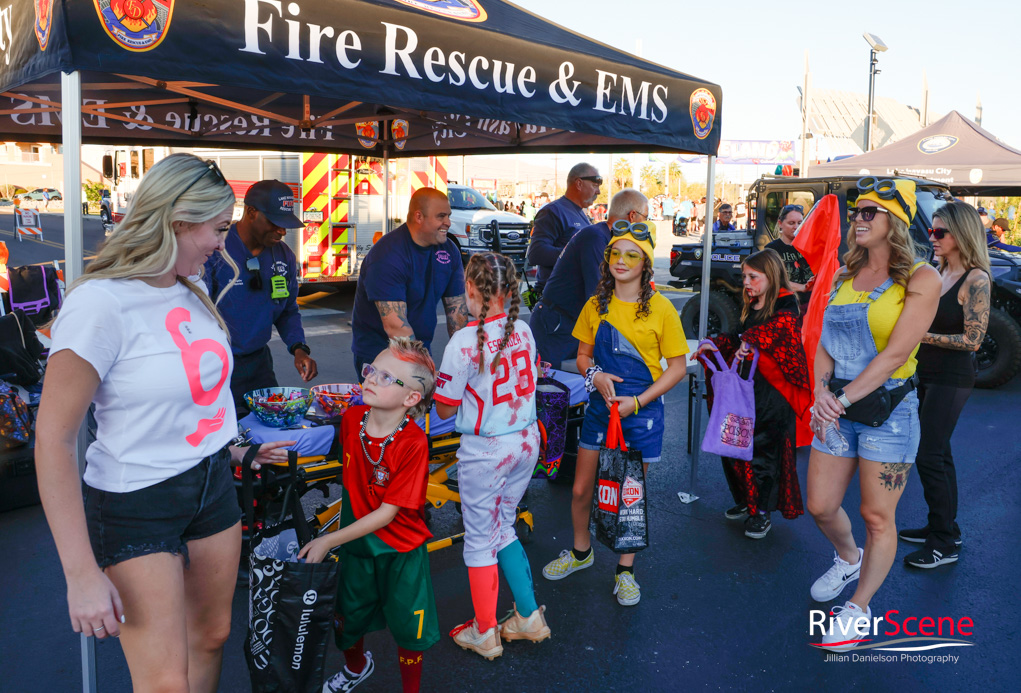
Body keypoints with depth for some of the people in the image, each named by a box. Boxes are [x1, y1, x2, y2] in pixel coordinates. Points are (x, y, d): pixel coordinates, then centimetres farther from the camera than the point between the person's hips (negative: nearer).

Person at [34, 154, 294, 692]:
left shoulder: (191, 294, 4)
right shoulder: (100, 303, -20)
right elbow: (53, 440, -20)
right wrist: (82, 575, -21)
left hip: (212, 486, 7)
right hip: (135, 505, -7)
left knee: (211, 637, 17)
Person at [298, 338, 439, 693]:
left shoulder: (413, 443, -29)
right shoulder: (351, 418, -12)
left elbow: (386, 514, -25)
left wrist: (328, 541, -24)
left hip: (400, 547, -5)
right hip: (355, 538, 5)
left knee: (407, 626, 10)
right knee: (348, 613, 22)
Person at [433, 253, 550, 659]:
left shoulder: (464, 341, -21)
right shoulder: (523, 331, -2)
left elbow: (445, 410, -13)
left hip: (485, 450, -6)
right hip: (527, 441, 6)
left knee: (480, 539, 11)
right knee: (503, 529, 23)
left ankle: (484, 634, 25)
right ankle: (529, 617, 30)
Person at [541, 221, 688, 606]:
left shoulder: (660, 308, -9)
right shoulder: (596, 306, 2)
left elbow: (678, 366, -6)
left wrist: (637, 402, -15)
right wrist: (596, 375, -13)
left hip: (641, 412, -3)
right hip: (600, 406, 3)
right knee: (581, 489, 11)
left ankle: (625, 570, 30)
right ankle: (581, 552, 38)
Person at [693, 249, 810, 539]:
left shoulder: (785, 302, -8)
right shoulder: (751, 306, 14)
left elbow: (781, 324, -29)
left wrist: (750, 341, -38)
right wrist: (714, 344, 5)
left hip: (774, 391, -7)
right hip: (747, 386, 7)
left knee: (764, 450, -2)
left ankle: (762, 512, 11)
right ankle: (746, 501, 27)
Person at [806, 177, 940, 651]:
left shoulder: (920, 279, -9)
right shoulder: (845, 276, 9)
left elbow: (896, 353, -16)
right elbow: (825, 343, 7)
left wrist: (843, 399, -19)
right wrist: (820, 392, -11)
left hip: (888, 410, -5)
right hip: (837, 408, 5)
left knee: (877, 517, 4)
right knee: (821, 506, 11)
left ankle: (859, 608, 23)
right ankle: (848, 559, 43)